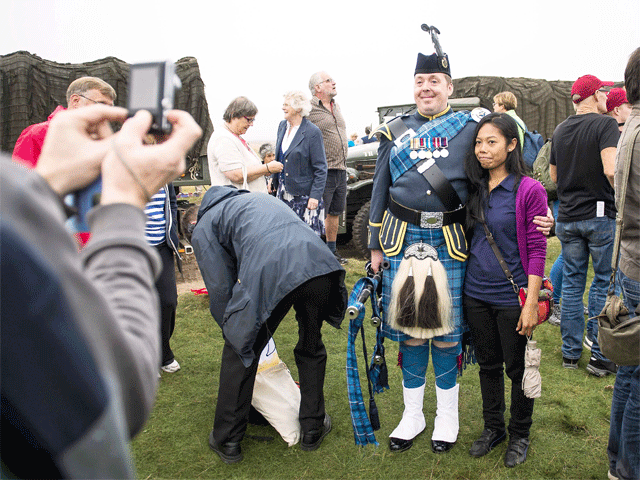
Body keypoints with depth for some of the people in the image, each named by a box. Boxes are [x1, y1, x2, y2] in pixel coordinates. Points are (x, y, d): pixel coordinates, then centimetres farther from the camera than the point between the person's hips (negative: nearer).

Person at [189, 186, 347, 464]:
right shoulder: (263, 199, 43)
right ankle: (313, 430, 40)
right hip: (320, 262, 5)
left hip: (269, 274, -5)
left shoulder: (204, 226, 25)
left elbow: (220, 289, 17)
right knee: (311, 347, 27)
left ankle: (227, 441, 31)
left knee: (239, 352, 18)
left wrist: (233, 332, 34)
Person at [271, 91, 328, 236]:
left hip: (304, 193, -7)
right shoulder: (282, 126, 8)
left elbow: (320, 168, -13)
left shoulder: (312, 132, -13)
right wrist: (273, 177, 16)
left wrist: (315, 195, -16)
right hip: (284, 190, 7)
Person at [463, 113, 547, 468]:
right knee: (488, 364, 18)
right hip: (476, 295, 5)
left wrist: (531, 303, -15)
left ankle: (520, 435, 32)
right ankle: (493, 427, 36)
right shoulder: (475, 189, 5)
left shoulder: (529, 191, -11)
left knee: (518, 368, 11)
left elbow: (537, 251, -12)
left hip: (512, 298, -5)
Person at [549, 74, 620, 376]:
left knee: (572, 284, 12)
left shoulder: (560, 130, 10)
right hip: (601, 215, -5)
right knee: (604, 284, 5)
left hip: (567, 218, 5)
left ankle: (570, 352, 19)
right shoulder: (605, 124, -9)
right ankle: (600, 356, 12)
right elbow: (612, 171, -22)